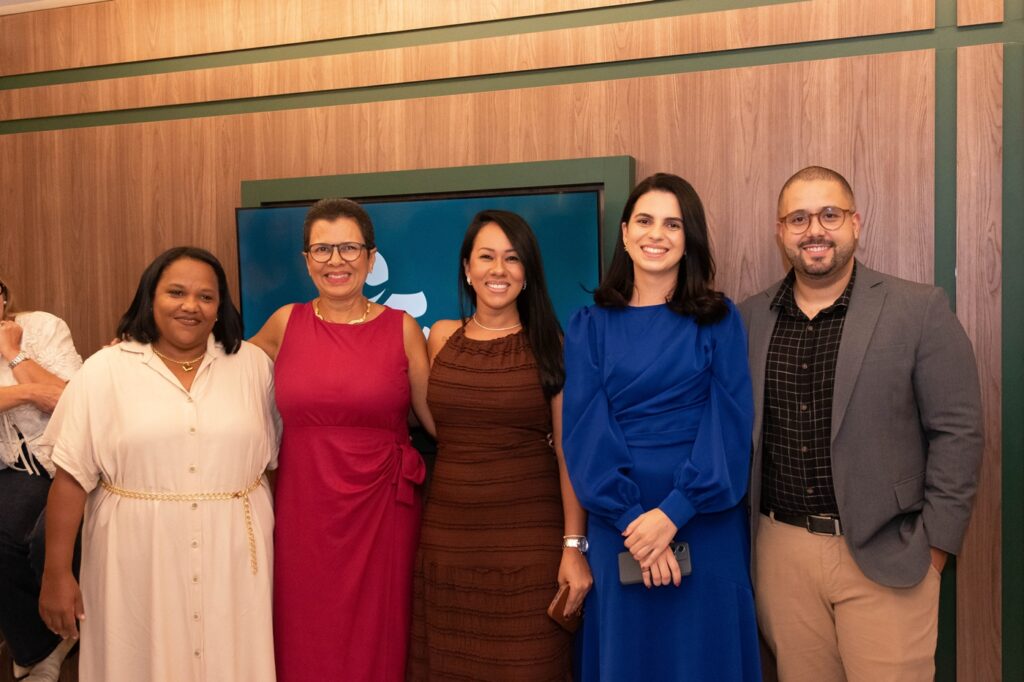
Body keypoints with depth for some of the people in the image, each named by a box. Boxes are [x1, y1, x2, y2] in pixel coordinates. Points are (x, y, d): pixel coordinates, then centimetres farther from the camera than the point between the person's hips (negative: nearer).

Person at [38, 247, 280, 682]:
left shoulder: (252, 365, 2)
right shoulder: (105, 370, -3)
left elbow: (273, 459, 8)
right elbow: (72, 477, -3)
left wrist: (279, 541, 8)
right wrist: (56, 574, -4)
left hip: (233, 554, 2)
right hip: (138, 557, -1)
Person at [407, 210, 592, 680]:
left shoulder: (551, 343, -1)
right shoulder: (441, 337, 7)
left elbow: (569, 451, -4)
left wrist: (574, 547, -8)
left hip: (529, 536, -3)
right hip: (448, 533, 3)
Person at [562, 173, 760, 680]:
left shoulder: (719, 320, 1)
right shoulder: (589, 327, 4)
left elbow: (730, 424, -6)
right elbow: (585, 431, -3)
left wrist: (673, 512, -17)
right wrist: (631, 519, -14)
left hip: (705, 522, -1)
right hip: (618, 521, 1)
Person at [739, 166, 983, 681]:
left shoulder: (919, 311, -5)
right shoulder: (749, 319, 4)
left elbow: (957, 432, -5)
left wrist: (933, 545, -6)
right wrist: (743, 529, 7)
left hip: (883, 555, -3)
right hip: (780, 550, 3)